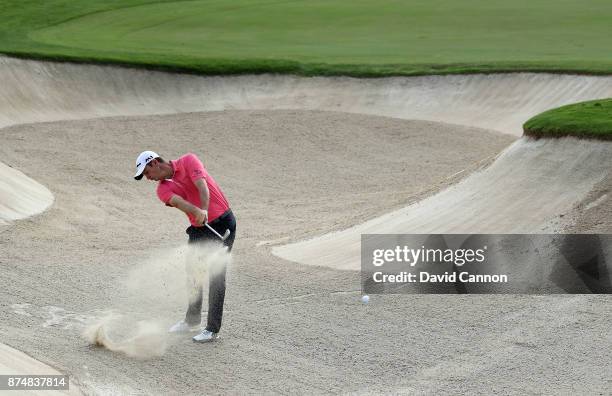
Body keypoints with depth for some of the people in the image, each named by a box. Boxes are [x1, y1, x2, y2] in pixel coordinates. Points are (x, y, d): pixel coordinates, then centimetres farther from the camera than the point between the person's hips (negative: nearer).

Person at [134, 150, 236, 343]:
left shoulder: (188, 161, -7)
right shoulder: (163, 189, 2)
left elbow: (202, 186, -22)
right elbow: (179, 202, -19)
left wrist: (204, 210, -39)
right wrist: (197, 212, -40)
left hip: (222, 223, -6)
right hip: (198, 229, 6)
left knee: (216, 276, -8)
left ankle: (212, 329, -4)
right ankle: (192, 320, 34)